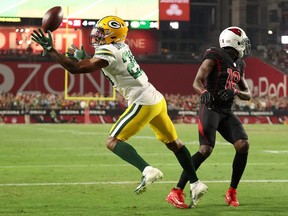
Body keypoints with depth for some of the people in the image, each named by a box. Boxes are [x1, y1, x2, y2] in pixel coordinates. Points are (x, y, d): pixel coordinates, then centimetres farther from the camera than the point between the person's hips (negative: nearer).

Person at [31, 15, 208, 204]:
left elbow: (76, 68, -19)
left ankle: (147, 170, -25)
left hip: (143, 103, -9)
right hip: (156, 99, 9)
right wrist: (84, 57, 27)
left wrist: (50, 49, -15)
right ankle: (195, 183, 24)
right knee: (174, 143, 19)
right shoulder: (121, 47, 10)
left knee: (113, 142, -8)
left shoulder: (108, 52, -15)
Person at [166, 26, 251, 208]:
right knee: (206, 149, -20)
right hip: (210, 109, -7)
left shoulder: (240, 65, 16)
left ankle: (232, 192, 2)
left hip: (226, 112, 7)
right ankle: (176, 193, -16)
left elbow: (248, 94, 16)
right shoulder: (215, 56, -7)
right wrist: (204, 92, -38)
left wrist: (235, 91, -7)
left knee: (243, 145, -11)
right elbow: (197, 82, -14)